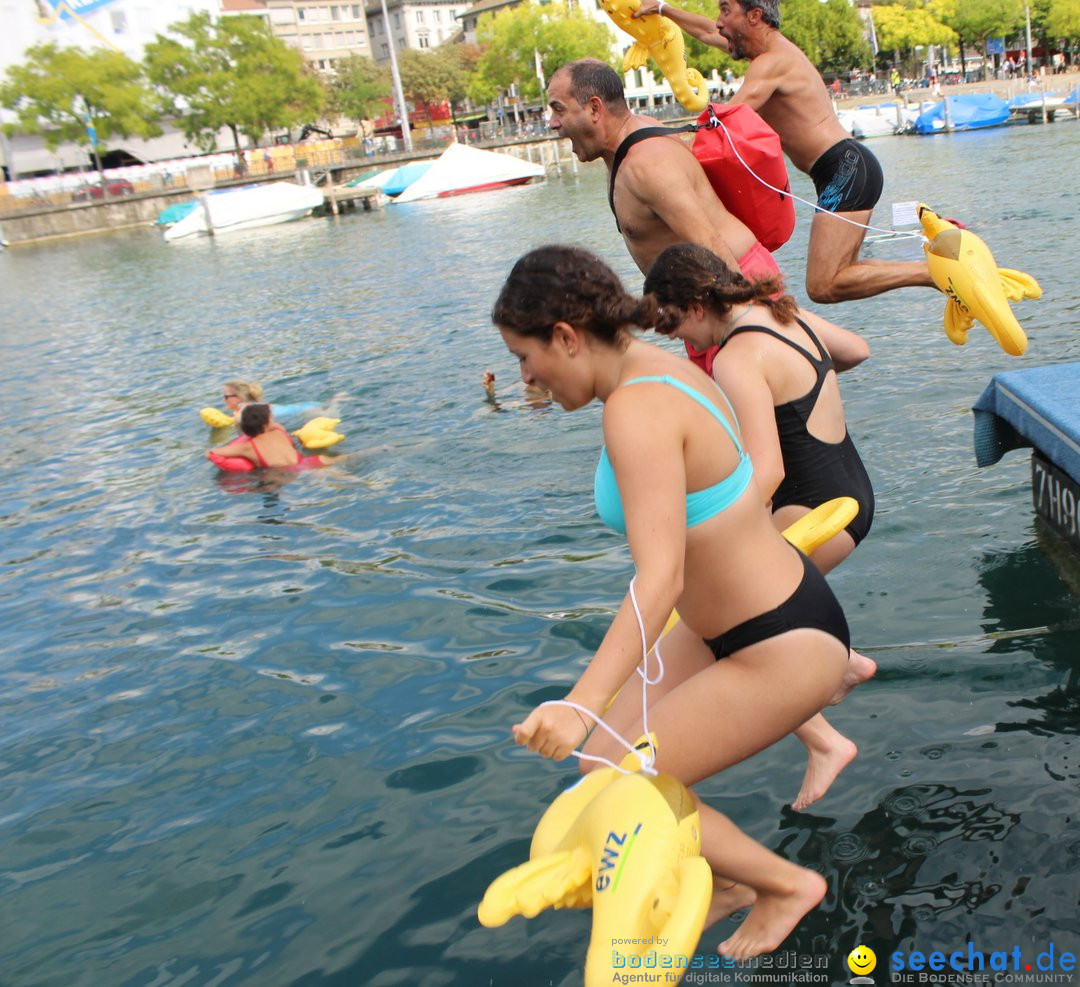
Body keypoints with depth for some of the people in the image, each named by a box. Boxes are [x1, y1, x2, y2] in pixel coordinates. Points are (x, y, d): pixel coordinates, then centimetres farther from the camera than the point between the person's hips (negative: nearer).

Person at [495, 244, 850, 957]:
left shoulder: (637, 411, -27)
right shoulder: (662, 365, 1)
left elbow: (660, 579, -36)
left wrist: (581, 705, -46)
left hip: (784, 650, -10)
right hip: (727, 625, 10)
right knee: (611, 744, 14)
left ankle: (787, 883, 16)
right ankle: (729, 880, 31)